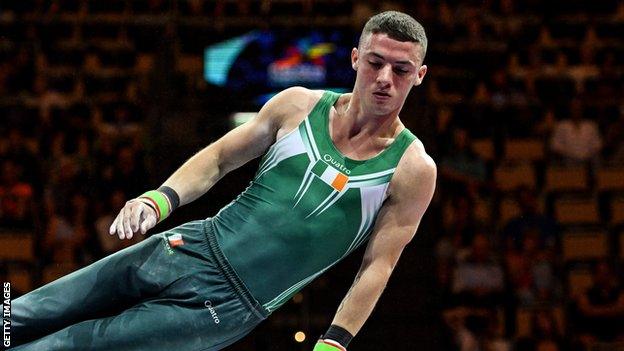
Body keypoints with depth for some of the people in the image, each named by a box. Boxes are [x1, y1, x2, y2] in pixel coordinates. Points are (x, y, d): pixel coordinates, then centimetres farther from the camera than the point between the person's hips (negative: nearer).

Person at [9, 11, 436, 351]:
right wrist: (160, 199, -8)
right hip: (194, 248, 4)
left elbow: (378, 265, -7)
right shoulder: (298, 105, 1)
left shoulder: (413, 169, -9)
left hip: (228, 307, -4)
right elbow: (219, 157, 9)